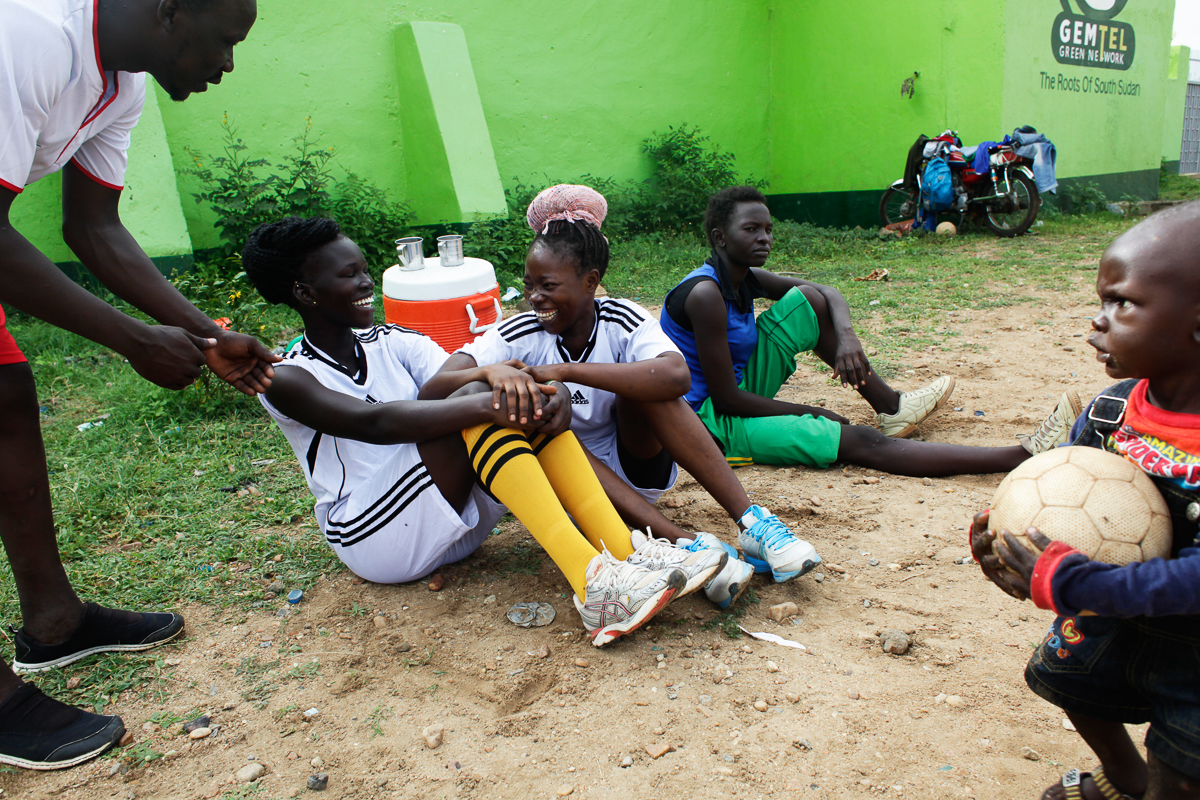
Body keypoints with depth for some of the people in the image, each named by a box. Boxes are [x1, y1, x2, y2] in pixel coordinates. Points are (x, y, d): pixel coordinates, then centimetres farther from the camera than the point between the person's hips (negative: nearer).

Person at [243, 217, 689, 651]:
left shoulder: (396, 344, 12)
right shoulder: (287, 379, -6)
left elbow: (460, 380, -6)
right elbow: (373, 423, -26)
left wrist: (549, 395, -28)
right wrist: (486, 402, -40)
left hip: (459, 524, 6)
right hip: (373, 538, -5)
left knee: (528, 400, -18)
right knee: (472, 398, -28)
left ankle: (629, 554, -31)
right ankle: (591, 584, -41)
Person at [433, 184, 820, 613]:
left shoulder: (623, 321, -16)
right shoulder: (520, 335, -12)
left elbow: (676, 376, -37)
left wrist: (566, 371, -42)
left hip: (638, 463, -1)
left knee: (643, 380, -27)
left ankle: (753, 522, -30)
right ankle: (684, 543, -37)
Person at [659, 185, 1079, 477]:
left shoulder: (745, 278, 4)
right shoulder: (705, 295, -23)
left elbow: (829, 293, 12)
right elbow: (725, 399, -25)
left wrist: (846, 336, -11)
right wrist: (808, 412, -14)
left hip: (737, 387, 9)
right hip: (711, 421, -9)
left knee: (809, 299, 5)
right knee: (860, 443, -19)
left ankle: (892, 407, 14)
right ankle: (1021, 456, -21)